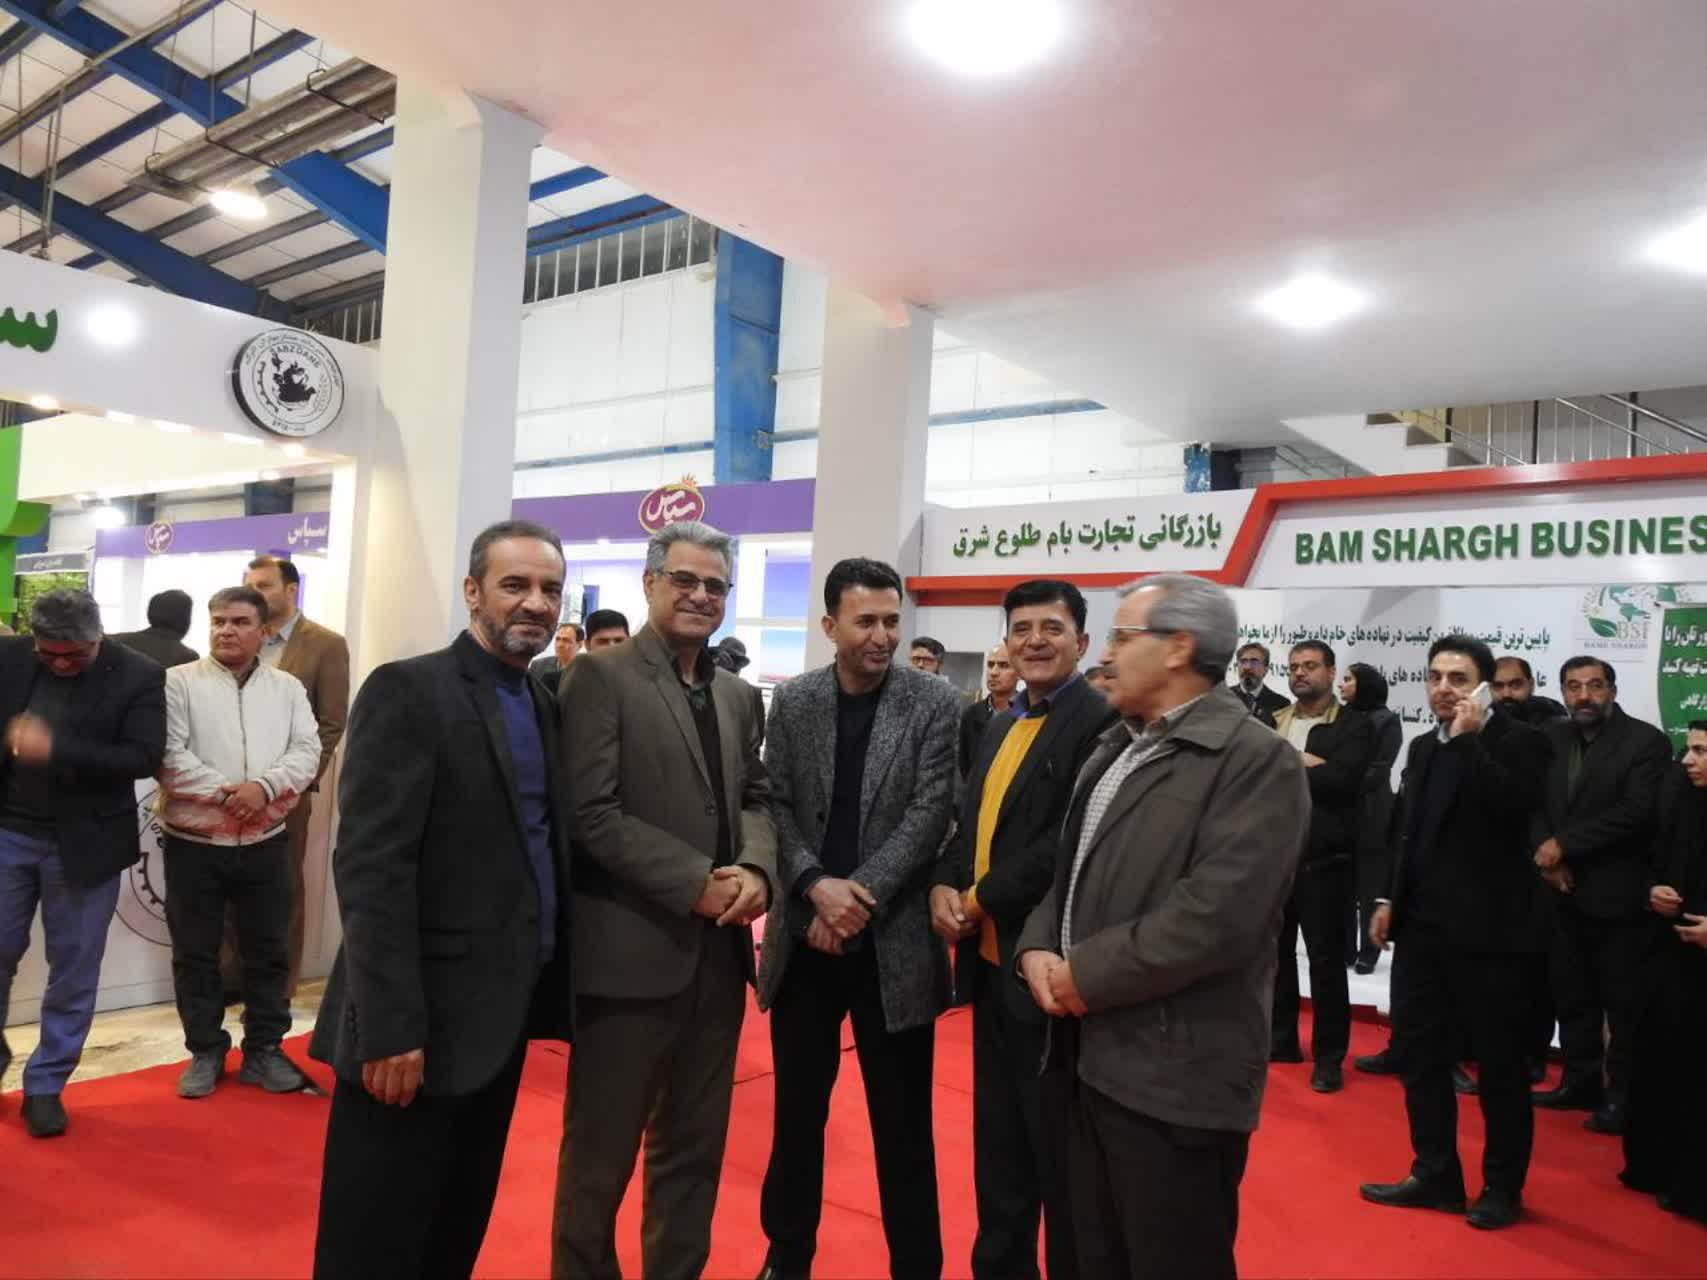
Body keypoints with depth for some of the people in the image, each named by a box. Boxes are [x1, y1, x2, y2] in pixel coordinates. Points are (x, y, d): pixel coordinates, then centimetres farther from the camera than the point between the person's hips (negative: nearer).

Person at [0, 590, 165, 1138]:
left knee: (73, 970, 6)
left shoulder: (141, 676, -10)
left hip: (83, 844, -2)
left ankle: (45, 1085, 22)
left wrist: (55, 750, -25)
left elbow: (143, 758, -16)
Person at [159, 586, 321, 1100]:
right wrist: (225, 793, -19)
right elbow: (169, 755, -11)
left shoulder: (288, 688, 6)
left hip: (265, 842, 2)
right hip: (194, 841, -2)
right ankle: (205, 1051, 23)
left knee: (269, 950, 9)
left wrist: (262, 786, -19)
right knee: (195, 953, 9)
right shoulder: (179, 682, -2)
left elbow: (306, 752, -3)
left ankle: (265, 1049, 22)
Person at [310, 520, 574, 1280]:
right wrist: (390, 1026, -22)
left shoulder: (546, 704, 10)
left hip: (501, 1016, 7)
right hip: (421, 1022, -7)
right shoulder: (407, 691, -12)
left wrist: (548, 993, 7)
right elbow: (370, 866, -18)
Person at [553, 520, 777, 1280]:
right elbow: (591, 814, -16)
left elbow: (756, 797, 13)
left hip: (718, 950, 6)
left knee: (695, 1149, 19)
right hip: (633, 951, -6)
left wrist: (757, 867, -8)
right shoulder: (600, 677, -8)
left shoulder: (735, 695, 12)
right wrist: (697, 883, -19)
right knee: (601, 1154, 10)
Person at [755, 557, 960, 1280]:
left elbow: (931, 812, -10)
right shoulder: (793, 702, 3)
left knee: (902, 1124, 9)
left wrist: (859, 898, -16)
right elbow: (776, 806, 1)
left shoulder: (934, 704, -4)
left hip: (893, 941, -2)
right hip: (805, 936, 3)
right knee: (797, 1111, 16)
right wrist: (818, 885, -15)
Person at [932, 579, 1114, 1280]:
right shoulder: (1001, 725, 13)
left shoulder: (1100, 721, -15)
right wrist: (944, 885, -5)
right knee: (997, 1136, 20)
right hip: (990, 958, 8)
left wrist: (981, 899, -16)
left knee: (1058, 1145, 8)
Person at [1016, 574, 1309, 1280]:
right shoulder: (1116, 749, 15)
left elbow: (1216, 916, -25)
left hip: (1175, 1074, -8)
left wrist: (1087, 974, -17)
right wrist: (1038, 947, -3)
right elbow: (1070, 868, 17)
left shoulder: (1256, 759, -15)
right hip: (1093, 1056, 9)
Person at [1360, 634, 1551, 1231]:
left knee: (1499, 1063, 8)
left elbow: (1515, 806, -26)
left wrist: (1469, 738, -23)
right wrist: (1392, 898, 15)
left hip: (1487, 930, -7)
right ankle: (1436, 1175, 26)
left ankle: (1502, 1187, 24)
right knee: (1418, 1054, 11)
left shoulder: (1519, 741, -7)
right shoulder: (1424, 747, 13)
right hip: (1422, 926, 7)